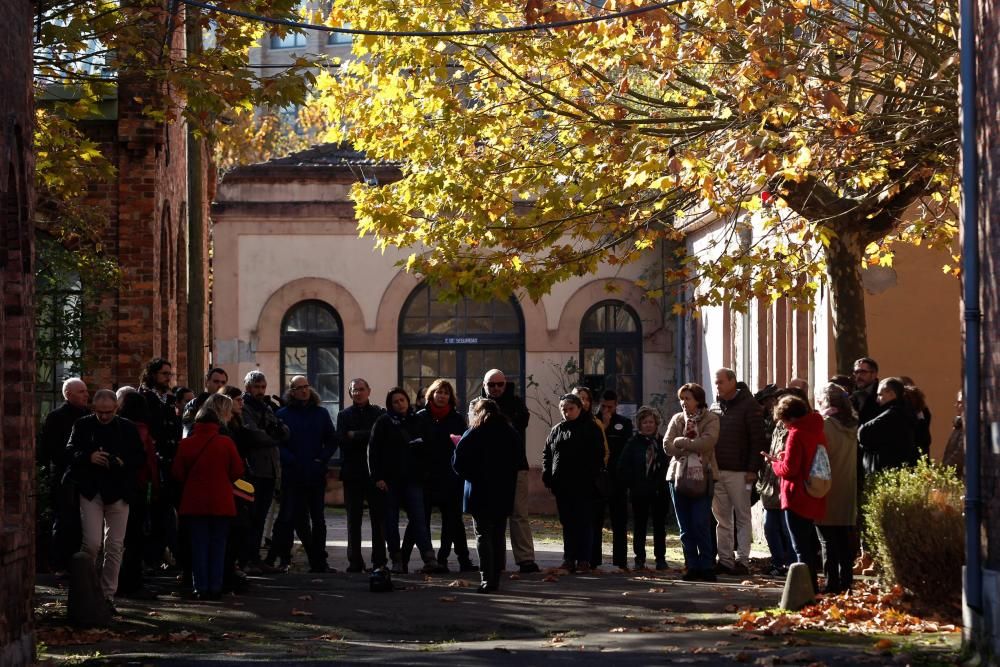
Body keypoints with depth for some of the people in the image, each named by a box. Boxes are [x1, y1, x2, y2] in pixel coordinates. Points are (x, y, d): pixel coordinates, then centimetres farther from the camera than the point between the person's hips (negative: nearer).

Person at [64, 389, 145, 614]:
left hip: (118, 493, 2)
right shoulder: (83, 425, 3)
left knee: (115, 547, 4)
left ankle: (108, 596, 12)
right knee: (92, 543, -10)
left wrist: (122, 462, -14)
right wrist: (88, 457, -17)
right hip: (91, 492, -2)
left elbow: (139, 457, 6)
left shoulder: (128, 428, 6)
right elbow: (70, 452, 2)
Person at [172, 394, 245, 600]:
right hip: (221, 502, -1)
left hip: (194, 501, 1)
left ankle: (201, 587, 6)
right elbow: (237, 471, -3)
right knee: (218, 544, 8)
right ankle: (215, 587, 7)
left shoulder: (186, 443, -6)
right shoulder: (226, 443, -11)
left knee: (199, 544, 7)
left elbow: (177, 473, -2)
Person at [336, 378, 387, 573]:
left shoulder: (379, 413, 6)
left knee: (379, 518, -1)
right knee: (353, 519, 3)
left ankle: (379, 560, 3)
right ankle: (355, 561, 6)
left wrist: (355, 436, -7)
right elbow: (342, 439, -6)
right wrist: (366, 436, -11)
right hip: (353, 473, 1)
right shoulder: (344, 415, 9)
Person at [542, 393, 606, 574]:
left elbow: (598, 456, -5)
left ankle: (584, 560, -1)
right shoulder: (556, 430, 13)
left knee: (584, 523, -3)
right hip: (562, 486, 5)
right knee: (567, 523, 9)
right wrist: (547, 475, 2)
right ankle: (569, 559, 13)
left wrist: (593, 477, -14)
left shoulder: (591, 428, -1)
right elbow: (547, 454, 16)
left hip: (583, 486, -5)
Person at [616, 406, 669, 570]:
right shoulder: (633, 443, 1)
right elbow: (622, 468, -1)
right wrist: (624, 487, -8)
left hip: (659, 491, 0)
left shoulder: (662, 442, 2)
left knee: (660, 525, 6)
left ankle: (660, 557, 13)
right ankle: (639, 558, 11)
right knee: (639, 526, 6)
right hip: (639, 492, 0)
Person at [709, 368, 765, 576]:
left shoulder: (749, 406, -3)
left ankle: (742, 560, 0)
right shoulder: (714, 407, 15)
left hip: (738, 472, -6)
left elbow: (758, 440, -7)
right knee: (722, 518, 7)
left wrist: (753, 469, -13)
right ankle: (725, 560, 11)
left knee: (742, 517, -1)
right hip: (716, 471, 6)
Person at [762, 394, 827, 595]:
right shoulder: (817, 431, 9)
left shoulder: (796, 435, -16)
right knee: (809, 546, 17)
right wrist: (784, 458, 9)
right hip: (814, 501, 9)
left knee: (801, 548, -5)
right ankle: (812, 586, 22)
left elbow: (789, 469, -19)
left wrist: (774, 462, -1)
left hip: (797, 500, -9)